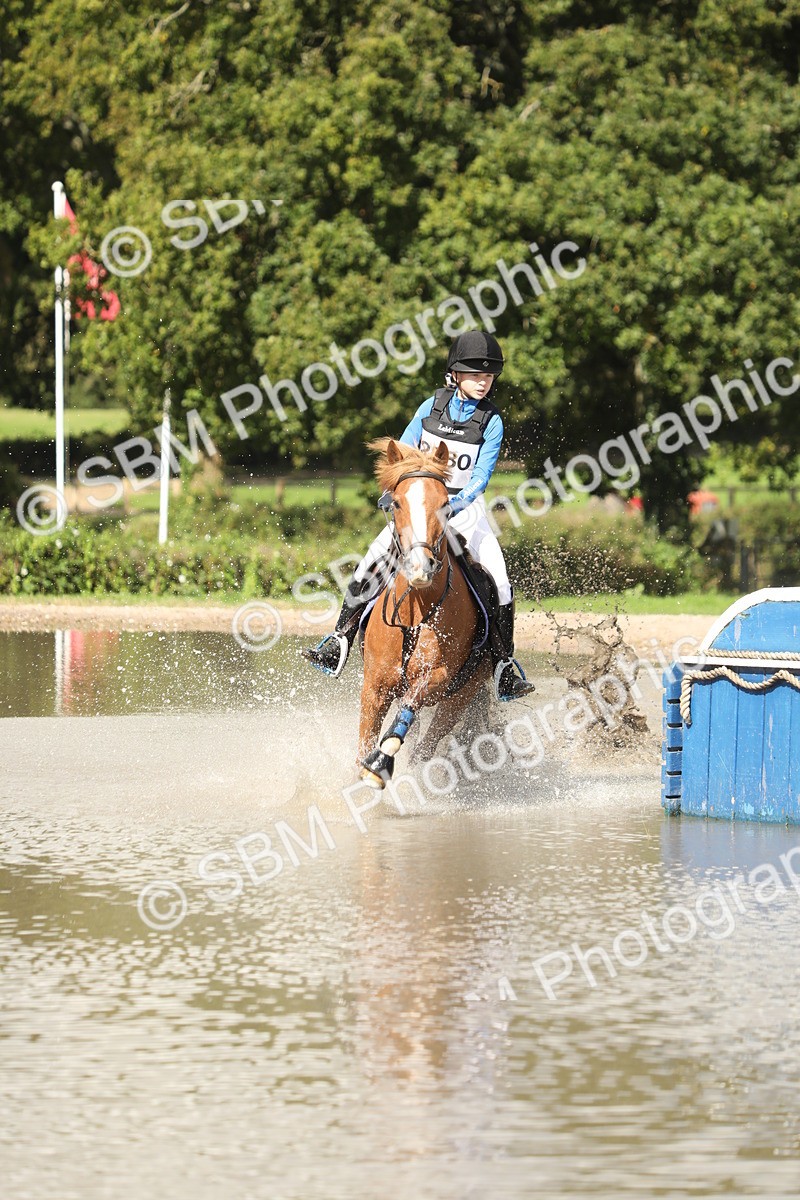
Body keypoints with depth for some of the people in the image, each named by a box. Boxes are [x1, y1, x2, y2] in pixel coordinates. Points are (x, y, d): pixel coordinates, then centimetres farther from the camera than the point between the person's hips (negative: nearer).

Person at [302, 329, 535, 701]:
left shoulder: (491, 423, -2)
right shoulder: (433, 406, 3)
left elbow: (482, 474, -9)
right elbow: (404, 451, 5)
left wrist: (459, 502, -26)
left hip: (465, 508, -1)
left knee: (499, 581, -17)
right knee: (372, 563, -16)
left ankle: (504, 669, -9)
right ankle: (339, 642, -11)